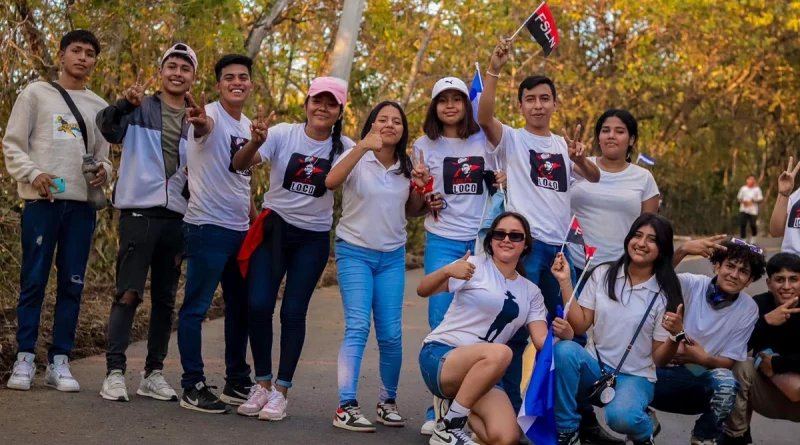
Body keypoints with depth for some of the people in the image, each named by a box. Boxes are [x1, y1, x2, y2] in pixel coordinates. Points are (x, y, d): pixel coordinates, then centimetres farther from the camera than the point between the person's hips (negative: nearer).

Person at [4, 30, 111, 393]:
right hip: (41, 200, -3)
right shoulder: (36, 93, 6)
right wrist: (33, 175, -14)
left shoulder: (99, 107, 16)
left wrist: (103, 172, -5)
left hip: (82, 203, 3)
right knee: (34, 281, -2)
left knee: (72, 284, 3)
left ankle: (59, 362, 9)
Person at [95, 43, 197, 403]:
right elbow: (108, 127, -18)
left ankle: (153, 373, 15)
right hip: (139, 213, -4)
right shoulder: (140, 110, 1)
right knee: (128, 294, -7)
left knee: (165, 300, 7)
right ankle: (115, 371, -3)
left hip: (176, 219, 4)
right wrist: (127, 103, -37)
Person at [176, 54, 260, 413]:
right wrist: (199, 123, -61)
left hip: (242, 230, 8)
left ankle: (237, 383, 24)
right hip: (207, 227, -8)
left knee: (241, 308, 14)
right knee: (196, 307, -2)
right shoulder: (209, 117, -11)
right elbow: (204, 128, -38)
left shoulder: (249, 126, 13)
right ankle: (193, 387, 4)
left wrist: (257, 220, 18)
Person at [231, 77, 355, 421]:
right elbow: (240, 164, -16)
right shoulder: (283, 134, -8)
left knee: (293, 312, 0)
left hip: (313, 239, 0)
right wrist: (255, 142, -36)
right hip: (274, 228, 0)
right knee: (258, 304, -8)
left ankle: (281, 391, 10)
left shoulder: (345, 148, -4)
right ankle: (262, 383, 9)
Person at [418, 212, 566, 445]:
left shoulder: (531, 292, 13)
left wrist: (564, 333, -20)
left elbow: (543, 340, 3)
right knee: (500, 353, -36)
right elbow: (423, 291, -14)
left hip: (483, 371, 5)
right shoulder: (476, 266, -3)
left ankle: (457, 409, 11)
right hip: (439, 357, -5)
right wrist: (447, 271, -35)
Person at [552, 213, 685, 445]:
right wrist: (566, 282, -9)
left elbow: (659, 358, -5)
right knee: (565, 350, -31)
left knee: (620, 416, -36)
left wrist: (676, 335, -25)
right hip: (595, 365, 3)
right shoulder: (603, 274, 1)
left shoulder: (665, 294, -6)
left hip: (635, 376, -2)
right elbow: (579, 326, -4)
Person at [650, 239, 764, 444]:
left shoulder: (748, 310, -3)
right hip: (662, 370, -1)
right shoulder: (691, 284, -7)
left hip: (700, 381, 1)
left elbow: (728, 363, -3)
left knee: (725, 381, -34)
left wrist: (702, 359, -24)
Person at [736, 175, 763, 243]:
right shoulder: (743, 188, 10)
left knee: (753, 225, -5)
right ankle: (743, 239, 5)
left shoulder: (757, 189, 4)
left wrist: (754, 201, -18)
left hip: (753, 210, -2)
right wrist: (743, 202, -7)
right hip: (743, 210, 2)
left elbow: (760, 199, 2)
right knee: (742, 225, -6)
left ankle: (753, 237, 19)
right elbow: (739, 198, 14)